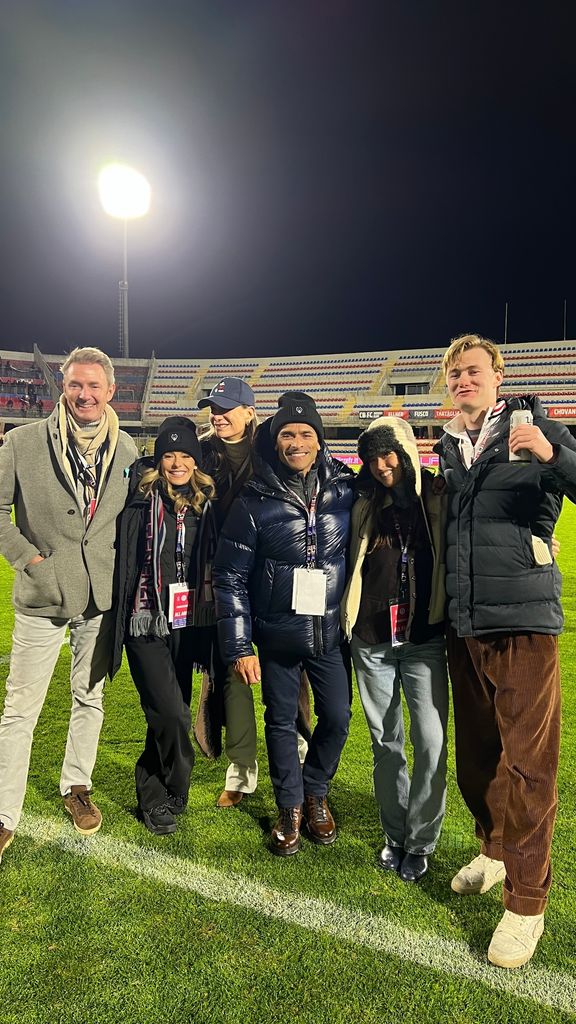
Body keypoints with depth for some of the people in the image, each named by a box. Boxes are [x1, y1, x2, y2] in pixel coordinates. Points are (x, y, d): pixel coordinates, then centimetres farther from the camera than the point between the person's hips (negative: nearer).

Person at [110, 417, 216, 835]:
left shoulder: (205, 506, 5)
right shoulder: (141, 502, -6)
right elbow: (123, 562, -4)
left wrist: (207, 621, 12)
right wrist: (119, 621, -5)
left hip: (185, 624, 4)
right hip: (147, 623, -4)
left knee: (168, 714, 12)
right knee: (172, 715, -10)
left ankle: (152, 794, 32)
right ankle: (173, 796, 15)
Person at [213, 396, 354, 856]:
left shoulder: (346, 490, -4)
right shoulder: (255, 501, -8)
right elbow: (230, 576, -5)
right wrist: (238, 646, -7)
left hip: (331, 629, 2)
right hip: (277, 633, -1)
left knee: (337, 717, 7)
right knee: (281, 721, 10)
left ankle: (316, 793, 35)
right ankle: (290, 808, 32)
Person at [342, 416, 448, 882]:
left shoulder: (438, 501, -2)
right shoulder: (364, 507, 5)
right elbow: (350, 566, 12)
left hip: (425, 641, -2)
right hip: (372, 642, 2)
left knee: (431, 742, -5)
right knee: (385, 742, 11)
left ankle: (420, 842, 15)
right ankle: (395, 836, 27)